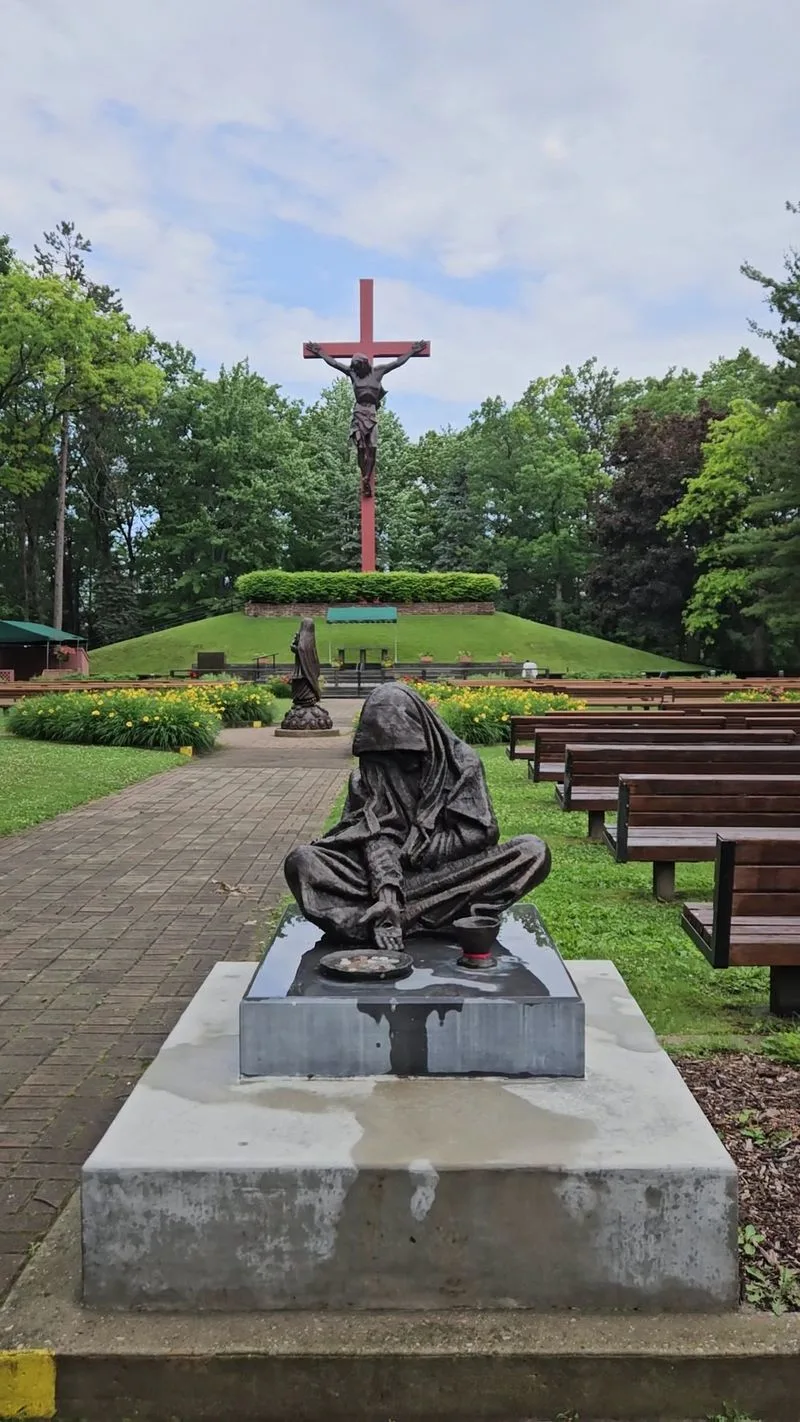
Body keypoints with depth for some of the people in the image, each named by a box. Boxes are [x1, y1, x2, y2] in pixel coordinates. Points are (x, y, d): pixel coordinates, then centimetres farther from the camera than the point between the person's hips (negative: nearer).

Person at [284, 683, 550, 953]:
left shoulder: (461, 761, -2)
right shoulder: (370, 774, 1)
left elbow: (483, 831, -5)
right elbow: (377, 837, -11)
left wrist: (416, 851, -9)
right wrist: (386, 890, -29)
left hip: (454, 874, 0)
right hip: (386, 876, 0)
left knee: (534, 851, -26)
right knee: (300, 861, -24)